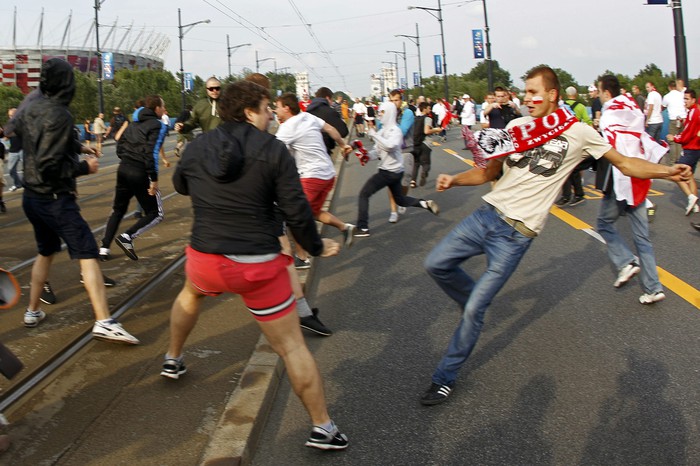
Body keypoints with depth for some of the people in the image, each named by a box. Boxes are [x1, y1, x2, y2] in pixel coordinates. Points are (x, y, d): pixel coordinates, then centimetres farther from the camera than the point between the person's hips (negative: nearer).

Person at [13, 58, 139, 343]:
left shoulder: (29, 109, 6)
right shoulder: (59, 115, -19)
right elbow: (49, 166, -23)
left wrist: (77, 146, 22)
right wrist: (84, 167, -10)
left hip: (31, 198, 9)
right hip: (56, 199, -9)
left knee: (46, 252, 25)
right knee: (87, 255, -10)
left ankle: (32, 312, 33)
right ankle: (104, 322, -19)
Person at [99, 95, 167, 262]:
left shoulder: (134, 123, 17)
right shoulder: (158, 125, -6)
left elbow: (119, 146, 15)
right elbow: (151, 152, -17)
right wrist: (154, 179, -16)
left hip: (123, 170, 7)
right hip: (140, 173, -7)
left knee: (118, 210, 20)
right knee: (156, 213, 4)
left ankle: (104, 248, 16)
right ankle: (127, 236, -12)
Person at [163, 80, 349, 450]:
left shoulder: (196, 147, 2)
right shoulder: (273, 150, -10)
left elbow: (180, 186, 23)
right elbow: (296, 210, -12)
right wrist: (316, 247, 4)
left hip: (205, 259, 4)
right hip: (258, 266, -4)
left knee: (191, 294, 39)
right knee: (291, 346, 5)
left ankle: (173, 359, 56)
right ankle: (322, 427, 11)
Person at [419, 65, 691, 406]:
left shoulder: (577, 132, -1)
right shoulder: (516, 127, 9)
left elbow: (626, 164, 3)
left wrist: (667, 171, -12)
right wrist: (454, 180, -1)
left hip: (516, 234, -5)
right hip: (488, 213, 5)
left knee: (474, 310, -6)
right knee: (436, 264, 0)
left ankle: (445, 378, 11)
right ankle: (476, 301, 28)